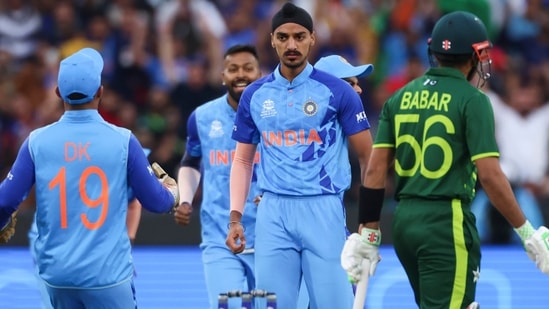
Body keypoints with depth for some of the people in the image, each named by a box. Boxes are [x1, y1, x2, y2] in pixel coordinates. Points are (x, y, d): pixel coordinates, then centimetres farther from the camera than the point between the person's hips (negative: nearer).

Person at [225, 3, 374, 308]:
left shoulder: (337, 91, -1)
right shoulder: (255, 95, 9)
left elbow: (368, 157, 2)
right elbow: (243, 160, 16)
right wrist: (236, 218, 5)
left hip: (323, 211, -3)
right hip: (273, 212, 3)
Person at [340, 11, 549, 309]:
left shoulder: (401, 98, 10)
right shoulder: (472, 99, -7)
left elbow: (375, 170, 6)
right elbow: (490, 175, -13)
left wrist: (368, 234, 11)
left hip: (403, 222, 7)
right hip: (447, 223, -7)